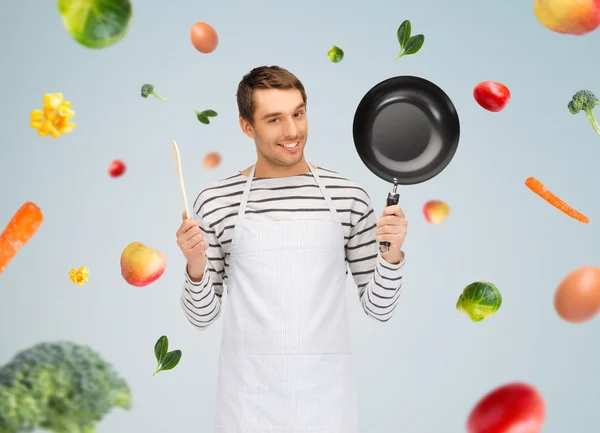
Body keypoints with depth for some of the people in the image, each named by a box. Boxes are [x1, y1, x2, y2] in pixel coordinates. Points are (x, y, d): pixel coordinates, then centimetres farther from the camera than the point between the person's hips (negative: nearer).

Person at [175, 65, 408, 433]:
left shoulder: (349, 197, -2)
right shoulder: (217, 202, -3)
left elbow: (379, 307, 3)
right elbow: (203, 315, 3)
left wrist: (392, 255, -13)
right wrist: (196, 267, -14)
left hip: (325, 392, 1)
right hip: (249, 393, 0)